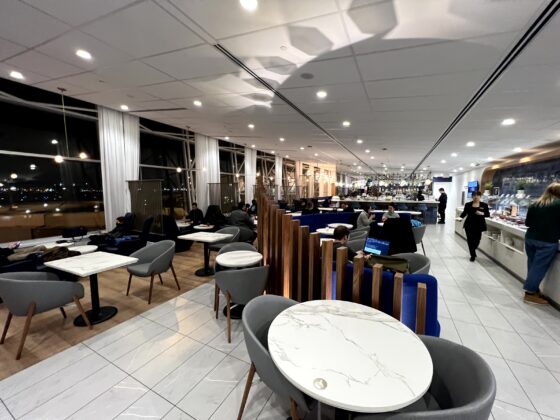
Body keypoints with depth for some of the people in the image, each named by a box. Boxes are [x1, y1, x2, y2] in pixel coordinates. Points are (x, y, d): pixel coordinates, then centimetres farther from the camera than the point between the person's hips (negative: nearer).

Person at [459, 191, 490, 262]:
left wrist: (482, 213, -19)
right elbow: (464, 213, 3)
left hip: (479, 225, 0)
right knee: (470, 240, -2)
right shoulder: (468, 204, 1)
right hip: (469, 225, 0)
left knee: (477, 240, 3)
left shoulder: (484, 205, 1)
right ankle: (473, 255, 12)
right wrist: (460, 217, -14)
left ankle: (473, 252, 34)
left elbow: (488, 214, 1)